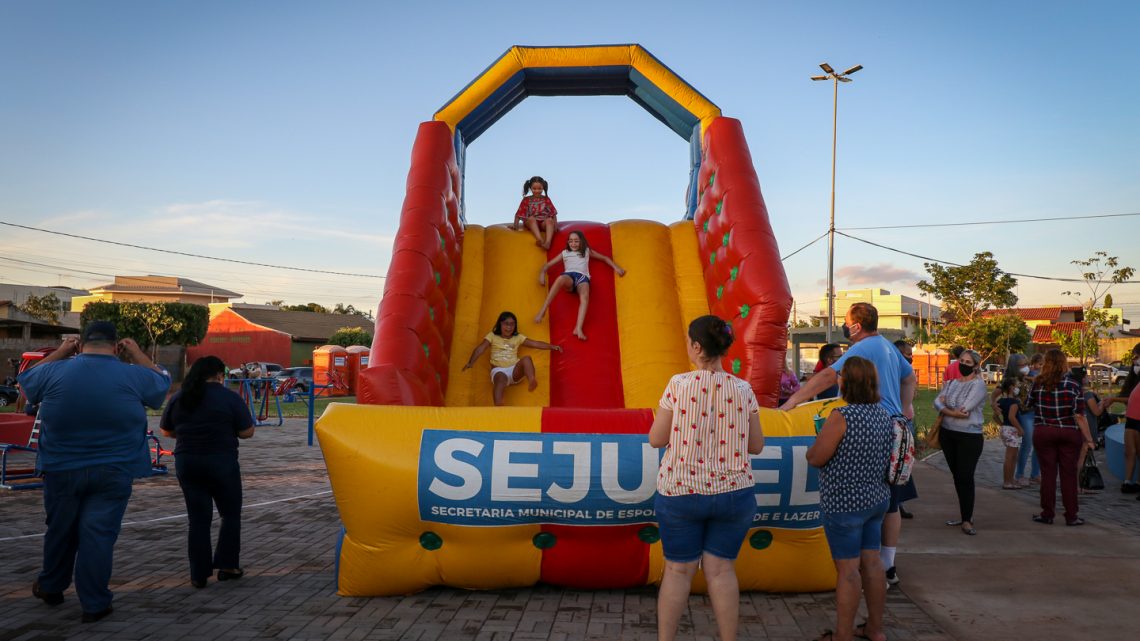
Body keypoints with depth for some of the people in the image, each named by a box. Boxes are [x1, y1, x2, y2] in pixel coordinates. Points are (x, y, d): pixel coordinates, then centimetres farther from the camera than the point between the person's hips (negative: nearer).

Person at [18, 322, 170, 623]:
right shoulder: (133, 376, -7)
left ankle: (51, 587, 39)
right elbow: (162, 381, 14)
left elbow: (26, 378, 19)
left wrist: (60, 352, 21)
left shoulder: (55, 372, -4)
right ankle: (94, 604, 8)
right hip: (113, 473, -2)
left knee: (60, 530, 19)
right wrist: (137, 355, 17)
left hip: (62, 470, 2)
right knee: (99, 534, 2)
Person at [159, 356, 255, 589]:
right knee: (230, 514, 12)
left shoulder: (178, 398, 4)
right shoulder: (230, 397, -8)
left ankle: (199, 575, 11)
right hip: (221, 463, -4)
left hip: (186, 463, 4)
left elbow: (166, 431, 14)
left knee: (198, 519, 9)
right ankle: (226, 565, 11)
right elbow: (247, 432, -7)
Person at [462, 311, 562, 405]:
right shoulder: (492, 336, 14)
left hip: (515, 370, 2)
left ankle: (532, 381, -56)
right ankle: (498, 407, -62)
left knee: (526, 359, -28)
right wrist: (470, 362, -13)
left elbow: (535, 344, 15)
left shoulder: (518, 338, 19)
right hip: (499, 370, -2)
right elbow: (480, 348, 3)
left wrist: (552, 346, 4)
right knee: (501, 379, -38)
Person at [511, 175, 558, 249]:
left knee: (550, 220, -33)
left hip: (544, 222, 1)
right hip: (531, 223, 0)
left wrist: (555, 223, -8)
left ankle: (548, 242, -55)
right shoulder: (526, 200, 8)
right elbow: (519, 214, 5)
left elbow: (553, 213, 9)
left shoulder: (546, 199, 11)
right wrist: (515, 224, -9)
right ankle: (540, 240, -57)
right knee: (531, 218, -35)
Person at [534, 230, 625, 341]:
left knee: (585, 296, -36)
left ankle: (579, 328, -52)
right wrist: (542, 273, 3)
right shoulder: (564, 253, 28)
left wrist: (616, 267, 21)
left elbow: (604, 258, 34)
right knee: (560, 279, -41)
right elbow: (548, 264, 24)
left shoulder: (587, 251, 30)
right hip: (569, 276, 0)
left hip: (583, 276, 0)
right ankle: (543, 310, -39)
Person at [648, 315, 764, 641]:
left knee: (678, 571, 10)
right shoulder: (743, 390, -4)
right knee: (721, 570, 11)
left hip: (680, 491, -2)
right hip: (733, 492, 2)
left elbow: (656, 439, -6)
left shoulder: (679, 385, -12)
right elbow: (756, 446, 3)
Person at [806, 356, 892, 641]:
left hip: (844, 503, -8)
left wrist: (815, 445, 2)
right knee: (872, 562, 15)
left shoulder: (841, 416, -21)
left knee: (848, 569, 0)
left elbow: (815, 459, -18)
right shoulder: (885, 415, 4)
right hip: (877, 499, 8)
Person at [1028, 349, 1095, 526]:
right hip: (1069, 433, -1)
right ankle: (1071, 516, 11)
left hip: (1043, 433, 1)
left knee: (1048, 473, 7)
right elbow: (1079, 416, -11)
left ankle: (1047, 514, 12)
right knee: (1069, 474, 6)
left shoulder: (1038, 384, -5)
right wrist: (1088, 438, -5)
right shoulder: (1072, 385, -9)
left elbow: (1029, 403, 12)